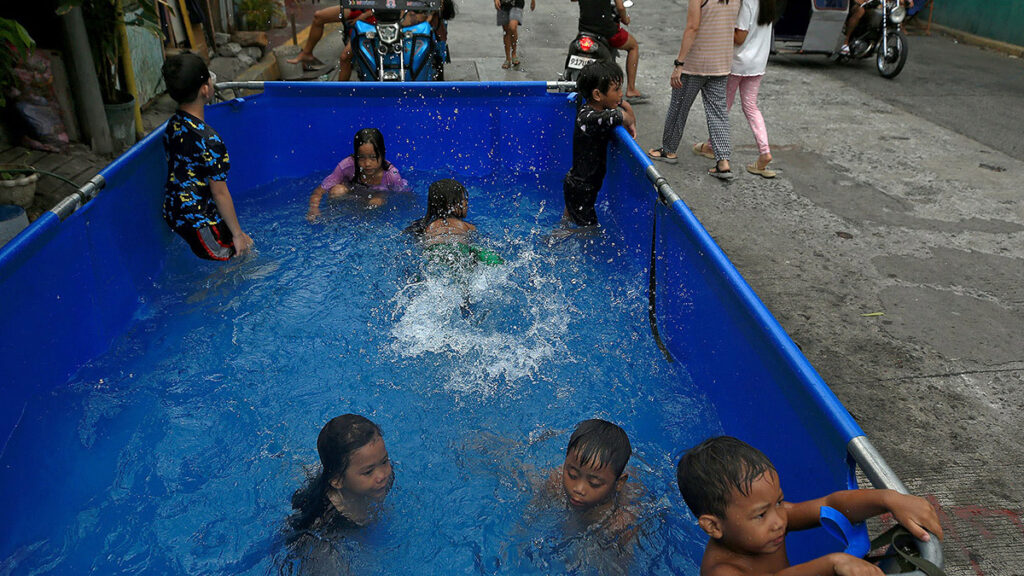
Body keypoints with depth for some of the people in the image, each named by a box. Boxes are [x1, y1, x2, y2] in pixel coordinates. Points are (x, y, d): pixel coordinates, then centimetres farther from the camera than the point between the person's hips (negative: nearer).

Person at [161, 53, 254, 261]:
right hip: (199, 221, -9)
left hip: (173, 212, 9)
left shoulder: (172, 126, 1)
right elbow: (220, 193, -20)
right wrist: (238, 233, -9)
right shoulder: (208, 139, -26)